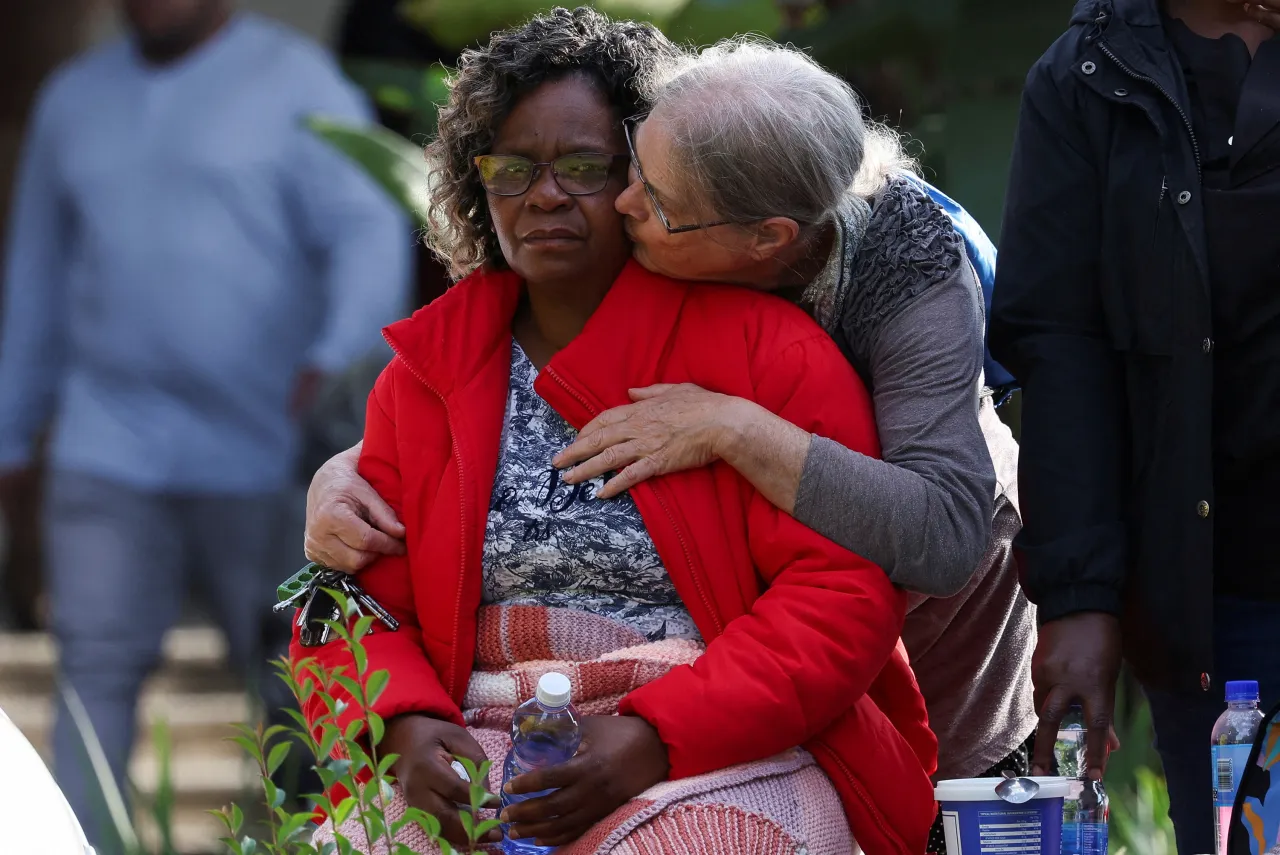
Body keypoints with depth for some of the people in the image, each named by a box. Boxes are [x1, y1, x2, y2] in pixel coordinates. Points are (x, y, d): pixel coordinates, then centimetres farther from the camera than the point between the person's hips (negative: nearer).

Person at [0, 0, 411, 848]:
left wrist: (340, 359, -36)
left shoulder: (299, 86, -6)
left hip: (262, 453, -3)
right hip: (110, 450, 3)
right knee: (96, 672, -7)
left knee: (292, 672, 5)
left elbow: (372, 237, -18)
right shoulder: (76, 100, 10)